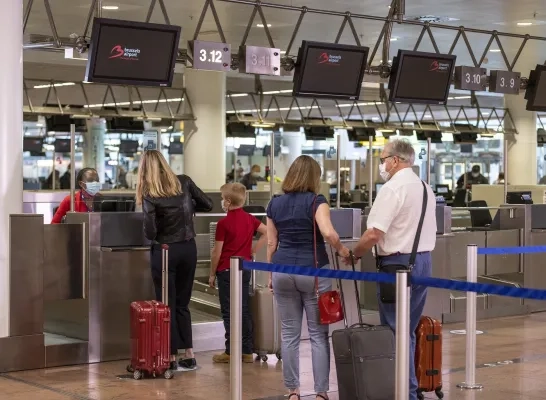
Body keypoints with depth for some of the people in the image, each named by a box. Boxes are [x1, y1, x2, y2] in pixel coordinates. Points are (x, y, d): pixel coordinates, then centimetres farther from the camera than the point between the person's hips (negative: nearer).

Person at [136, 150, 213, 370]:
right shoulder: (184, 182, -1)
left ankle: (171, 357, 9)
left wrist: (153, 234, 6)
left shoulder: (149, 194, -12)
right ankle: (189, 355, 15)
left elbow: (150, 232, -16)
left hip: (164, 251, -4)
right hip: (188, 249, 4)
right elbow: (207, 205, 5)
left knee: (167, 306, 7)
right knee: (182, 303, 15)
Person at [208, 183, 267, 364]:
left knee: (228, 312, 0)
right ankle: (247, 351, 13)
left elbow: (217, 252, -11)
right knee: (244, 310, 10)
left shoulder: (223, 223, -13)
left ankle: (230, 352, 1)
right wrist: (253, 251, 6)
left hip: (226, 270, -6)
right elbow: (266, 233, 7)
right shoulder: (250, 219, 4)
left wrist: (212, 274, -1)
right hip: (245, 269, 6)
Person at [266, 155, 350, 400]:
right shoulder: (316, 201, -7)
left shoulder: (274, 204, 7)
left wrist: (271, 274, 18)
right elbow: (328, 233, -22)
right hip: (313, 271, -4)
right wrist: (342, 250, -4)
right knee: (318, 335, 3)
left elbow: (271, 244, 10)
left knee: (289, 334, 9)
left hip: (283, 272, 4)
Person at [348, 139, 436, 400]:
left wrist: (354, 254, -5)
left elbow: (374, 234, -20)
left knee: (396, 331, -2)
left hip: (398, 264, -9)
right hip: (424, 260, 9)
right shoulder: (425, 188, 13)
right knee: (409, 330, 16)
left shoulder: (392, 189, -14)